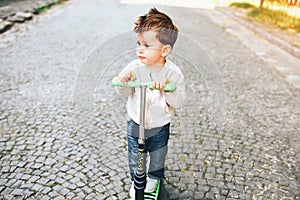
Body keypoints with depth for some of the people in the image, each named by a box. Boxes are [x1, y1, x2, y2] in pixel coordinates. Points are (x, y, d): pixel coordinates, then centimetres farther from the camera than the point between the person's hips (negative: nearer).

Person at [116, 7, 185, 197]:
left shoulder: (174, 73, -21)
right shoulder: (135, 67, -18)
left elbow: (178, 102, -18)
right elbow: (125, 93, -6)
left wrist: (167, 90, -37)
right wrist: (123, 82, -28)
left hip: (160, 126, 0)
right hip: (135, 124, 1)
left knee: (158, 156, 24)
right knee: (135, 156, 20)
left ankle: (154, 177, 56)